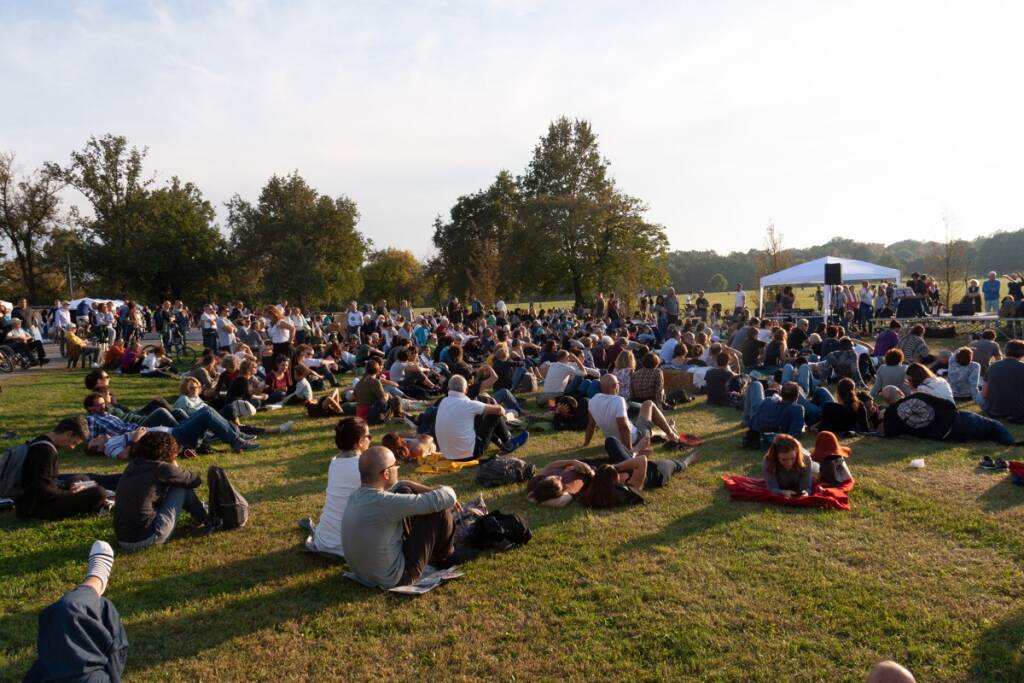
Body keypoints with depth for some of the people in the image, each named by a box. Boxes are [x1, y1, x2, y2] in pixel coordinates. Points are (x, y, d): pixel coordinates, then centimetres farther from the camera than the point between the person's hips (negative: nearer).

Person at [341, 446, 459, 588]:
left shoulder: (356, 495, -5)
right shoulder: (385, 503, -31)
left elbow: (401, 485, 13)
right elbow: (444, 498, -25)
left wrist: (432, 491, 7)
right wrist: (447, 492, -2)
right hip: (394, 578, -8)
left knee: (405, 490, 10)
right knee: (438, 510, -8)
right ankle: (446, 559, 22)